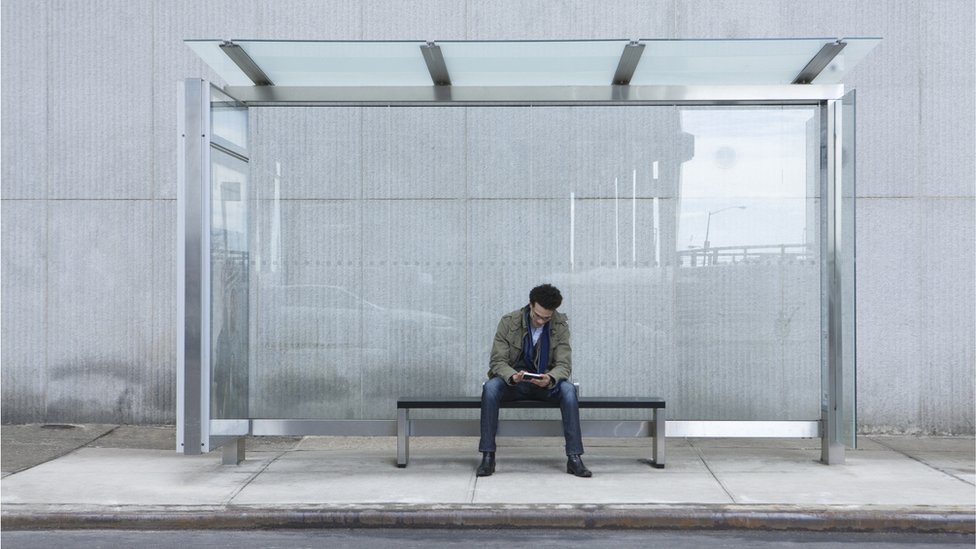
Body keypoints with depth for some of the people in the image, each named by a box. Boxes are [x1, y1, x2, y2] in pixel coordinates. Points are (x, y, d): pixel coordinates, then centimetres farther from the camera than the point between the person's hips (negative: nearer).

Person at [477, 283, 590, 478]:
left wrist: (550, 378, -37)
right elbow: (498, 361, -13)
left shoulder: (560, 326, -9)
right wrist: (512, 376, -36)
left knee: (568, 389, -31)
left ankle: (574, 457, -29)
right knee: (490, 387, -33)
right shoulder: (508, 322, -12)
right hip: (512, 382, -1)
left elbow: (564, 365, -13)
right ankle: (487, 456, -29)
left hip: (545, 383, 1)